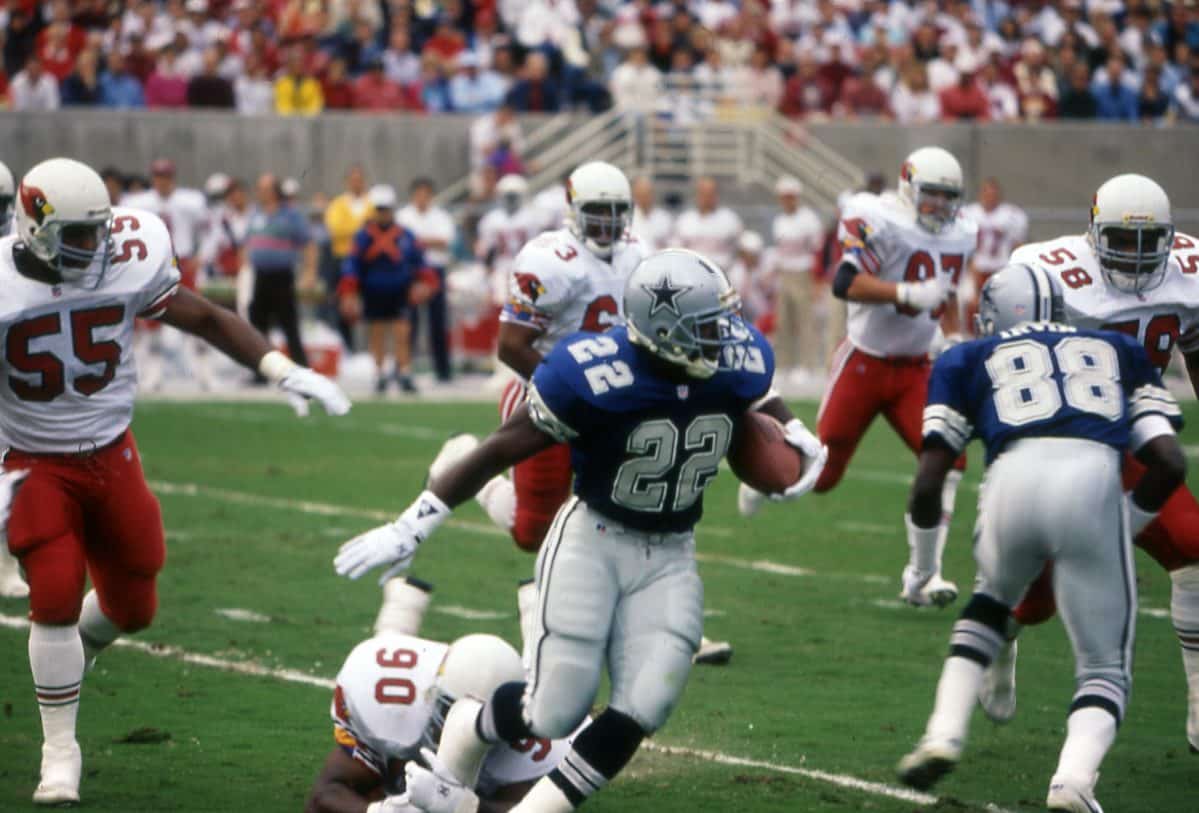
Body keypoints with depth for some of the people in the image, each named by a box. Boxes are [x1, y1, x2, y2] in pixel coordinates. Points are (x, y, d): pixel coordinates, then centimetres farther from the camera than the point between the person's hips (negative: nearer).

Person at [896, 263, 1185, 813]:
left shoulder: (967, 361, 28)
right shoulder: (1119, 352, 32)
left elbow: (928, 485, 19)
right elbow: (1169, 464, 19)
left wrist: (923, 563, 36)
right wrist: (1130, 520, 37)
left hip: (1015, 479, 1)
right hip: (1093, 482, -1)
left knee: (992, 600, 34)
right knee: (1104, 666, 14)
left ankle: (944, 735, 20)